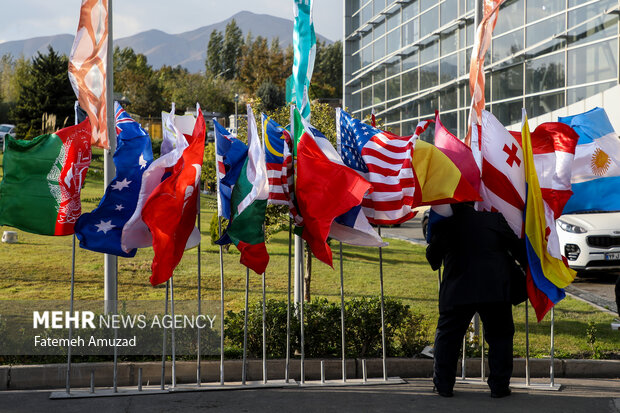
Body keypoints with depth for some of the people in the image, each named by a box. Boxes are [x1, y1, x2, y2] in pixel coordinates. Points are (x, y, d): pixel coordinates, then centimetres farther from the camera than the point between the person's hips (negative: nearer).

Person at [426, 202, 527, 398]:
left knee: (447, 337, 14)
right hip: (496, 292, 0)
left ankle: (443, 384, 16)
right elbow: (517, 247, 7)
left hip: (457, 293, 0)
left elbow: (432, 257, 13)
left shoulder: (444, 227, 1)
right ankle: (499, 385, 12)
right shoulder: (494, 219, 2)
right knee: (499, 336, 14)